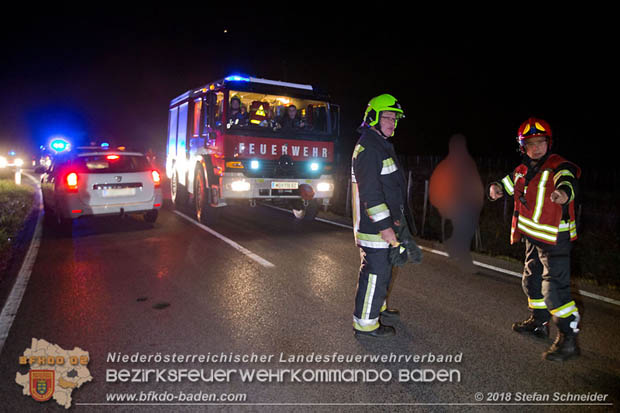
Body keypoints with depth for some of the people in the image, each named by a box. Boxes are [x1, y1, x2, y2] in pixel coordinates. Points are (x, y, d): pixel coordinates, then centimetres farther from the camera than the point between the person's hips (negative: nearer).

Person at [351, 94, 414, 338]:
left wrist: (393, 220, 25)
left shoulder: (381, 145, 17)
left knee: (383, 269, 21)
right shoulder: (368, 147, -17)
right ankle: (365, 323, 9)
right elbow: (369, 192, -24)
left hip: (383, 224, 11)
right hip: (374, 226, -11)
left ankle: (378, 308, 38)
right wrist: (384, 226, -25)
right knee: (375, 272, -3)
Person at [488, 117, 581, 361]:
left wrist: (563, 192, -60)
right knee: (532, 281, 21)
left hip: (555, 239, -9)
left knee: (554, 288, -12)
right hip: (533, 238, 9)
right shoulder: (523, 170, 8)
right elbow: (508, 184, 15)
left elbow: (567, 180, -36)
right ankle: (538, 322, 41)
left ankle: (568, 340, 1)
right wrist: (497, 188, -10)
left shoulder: (558, 165, -16)